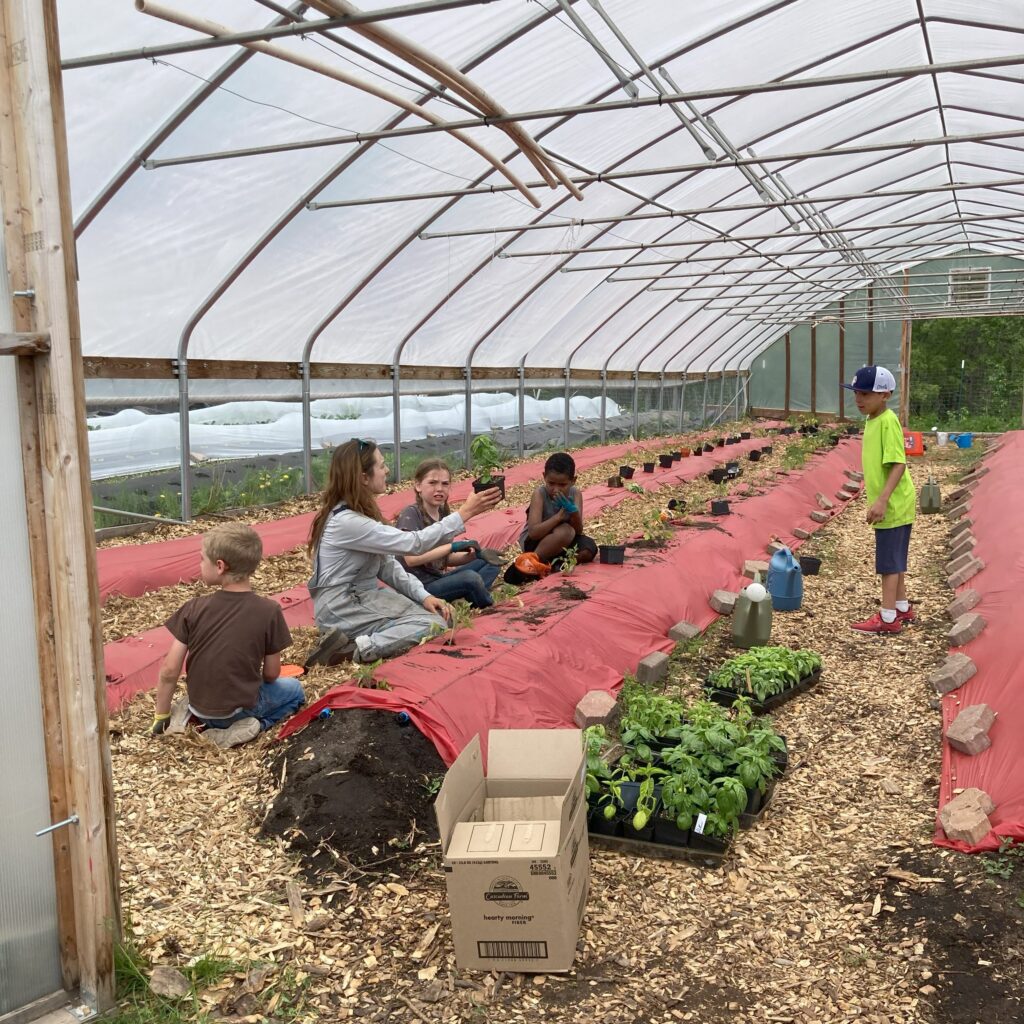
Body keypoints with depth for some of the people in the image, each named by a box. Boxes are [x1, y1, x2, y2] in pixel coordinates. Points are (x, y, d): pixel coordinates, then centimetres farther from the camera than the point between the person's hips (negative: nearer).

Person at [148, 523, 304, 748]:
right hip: (238, 708, -3)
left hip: (199, 705, 3)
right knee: (295, 690, 24)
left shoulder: (194, 608, -13)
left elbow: (169, 671, -10)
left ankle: (192, 714, 10)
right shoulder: (269, 611, -17)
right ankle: (246, 725, 1)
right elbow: (271, 674, -7)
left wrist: (161, 717, 5)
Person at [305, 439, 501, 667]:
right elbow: (414, 543, -23)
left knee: (438, 618, -3)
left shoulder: (360, 511, 8)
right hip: (342, 607, -9)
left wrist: (423, 595, -6)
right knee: (432, 627, -19)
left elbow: (387, 565, 7)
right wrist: (465, 513, -19)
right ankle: (353, 648, -18)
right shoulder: (347, 521, -23)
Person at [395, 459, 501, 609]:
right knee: (470, 577, -27)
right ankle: (488, 608, 0)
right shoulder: (410, 514, -15)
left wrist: (471, 555, -7)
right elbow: (411, 559, -26)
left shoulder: (444, 514, 7)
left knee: (490, 562, 7)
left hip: (439, 578, 9)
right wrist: (453, 546, -24)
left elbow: (445, 559, 11)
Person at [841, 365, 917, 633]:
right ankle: (902, 607, 30)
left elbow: (899, 464, -24)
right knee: (894, 560, 18)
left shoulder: (888, 422, -19)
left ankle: (888, 618, 5)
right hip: (889, 504, 9)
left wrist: (882, 500, -29)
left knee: (888, 561, -2)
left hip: (892, 505, -9)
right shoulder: (872, 420, 9)